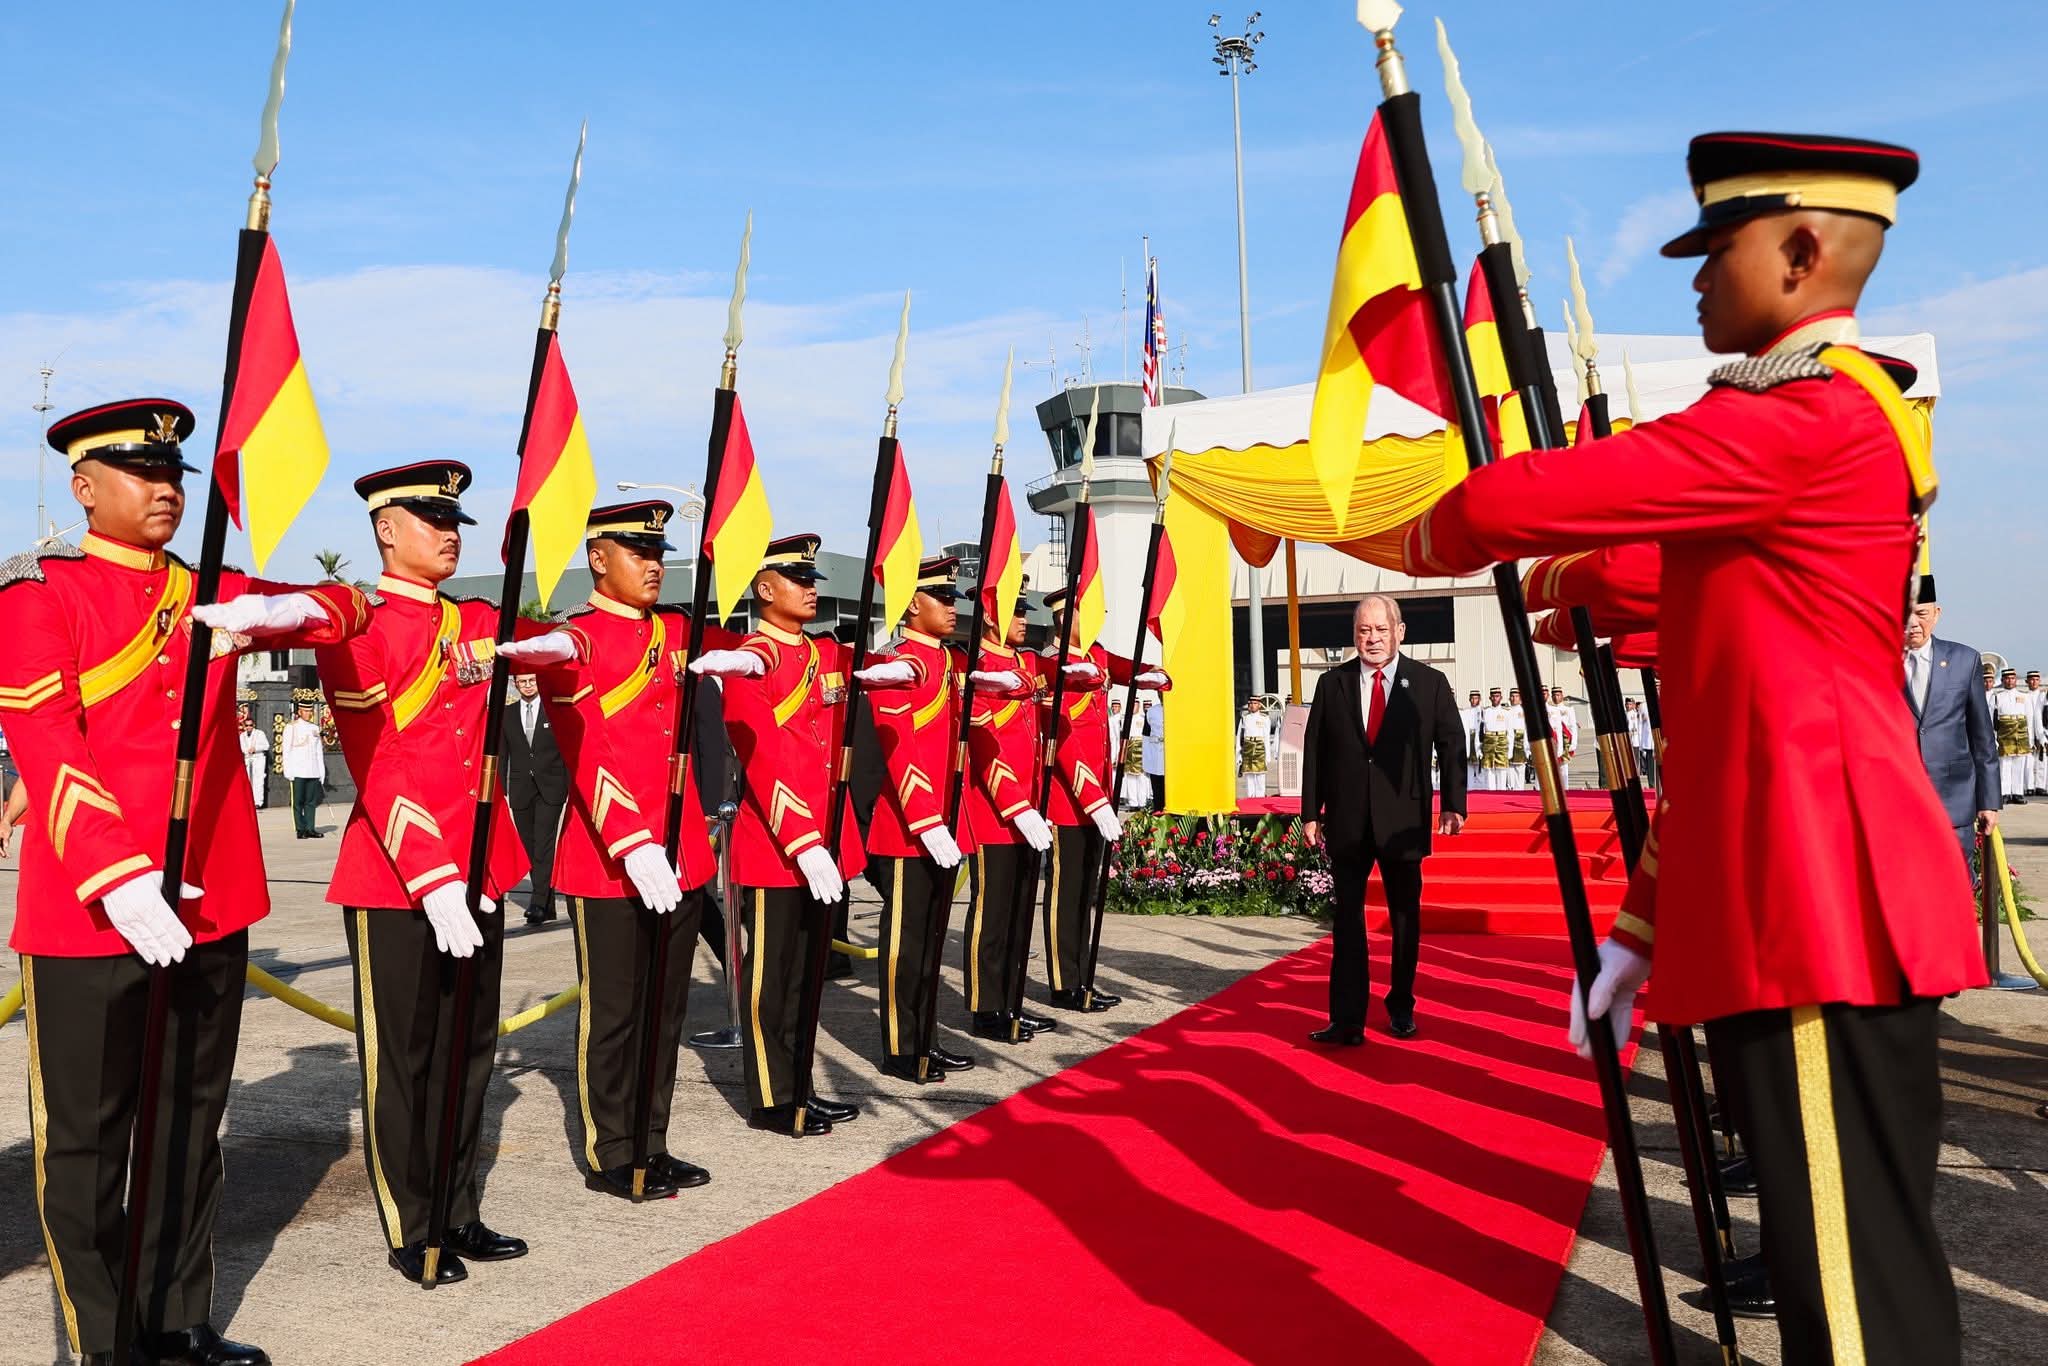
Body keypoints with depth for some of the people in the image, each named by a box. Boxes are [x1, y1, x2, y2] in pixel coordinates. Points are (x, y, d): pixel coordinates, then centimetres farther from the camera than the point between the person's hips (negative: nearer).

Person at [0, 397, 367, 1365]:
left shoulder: (213, 594, 11)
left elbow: (343, 607, 11)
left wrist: (270, 610, -12)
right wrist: (118, 879, -26)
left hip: (212, 904, 6)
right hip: (87, 911, -5)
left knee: (193, 1122, 15)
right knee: (87, 1136, 7)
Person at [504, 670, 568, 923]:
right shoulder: (506, 713, 10)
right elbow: (502, 753, 10)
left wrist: (570, 784, -2)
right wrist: (502, 789, 3)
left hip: (550, 787, -3)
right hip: (521, 789, 3)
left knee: (544, 845, -12)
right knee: (531, 847, 5)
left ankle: (538, 904, -15)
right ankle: (547, 905, 12)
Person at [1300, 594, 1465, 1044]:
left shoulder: (1429, 683, 1)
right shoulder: (1332, 684, 4)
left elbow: (1452, 745, 3)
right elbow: (1314, 751, 5)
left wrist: (1453, 804, -7)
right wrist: (1310, 812, 2)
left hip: (1403, 820, 0)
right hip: (1347, 821, 1)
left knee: (1405, 918, 11)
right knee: (1346, 920, 1)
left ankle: (1401, 1008, 27)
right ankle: (1347, 1020, 4)